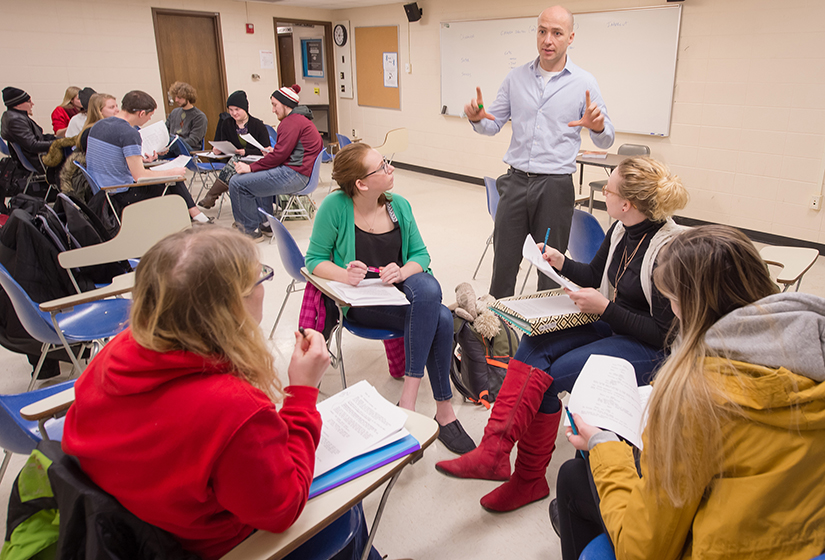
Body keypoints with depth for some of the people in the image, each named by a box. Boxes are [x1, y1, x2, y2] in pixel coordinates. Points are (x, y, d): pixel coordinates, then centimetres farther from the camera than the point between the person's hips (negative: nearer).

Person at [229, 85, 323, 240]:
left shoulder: (292, 121, -12)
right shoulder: (302, 119, 21)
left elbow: (280, 154, -18)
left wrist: (251, 167, -15)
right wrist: (272, 154, 17)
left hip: (294, 175, -12)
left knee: (237, 182, -11)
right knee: (256, 176, 35)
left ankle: (251, 229, 1)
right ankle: (266, 223, 29)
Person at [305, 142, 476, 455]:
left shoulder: (399, 205, 3)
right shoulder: (335, 207, -9)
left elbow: (421, 254, 8)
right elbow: (315, 259, -3)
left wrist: (403, 271, -15)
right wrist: (344, 274, -24)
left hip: (400, 289, 4)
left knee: (428, 287, -33)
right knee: (438, 318, -27)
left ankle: (409, 393, -23)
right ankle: (443, 410, -14)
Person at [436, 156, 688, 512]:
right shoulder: (621, 230, 2)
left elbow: (665, 333, -20)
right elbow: (595, 275, 20)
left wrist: (604, 308, -21)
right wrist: (562, 263, 2)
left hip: (647, 348, -7)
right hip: (608, 325, 7)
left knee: (548, 377, -23)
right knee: (533, 346, -19)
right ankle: (494, 451, -23)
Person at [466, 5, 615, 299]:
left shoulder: (584, 83, -1)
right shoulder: (516, 78, 6)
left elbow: (605, 141, 0)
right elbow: (493, 124, 10)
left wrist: (598, 126, -24)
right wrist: (477, 118, -13)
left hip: (555, 186, -2)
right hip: (516, 181, 2)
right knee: (503, 259, 10)